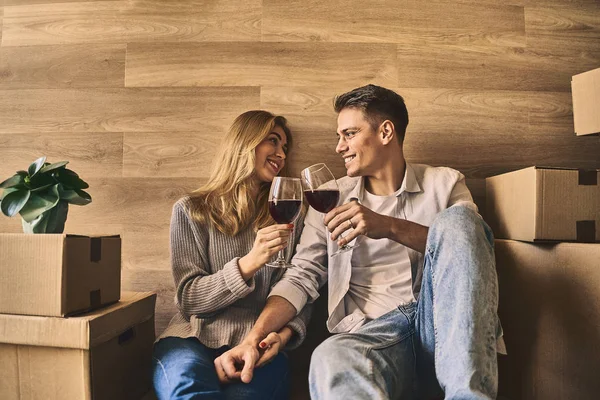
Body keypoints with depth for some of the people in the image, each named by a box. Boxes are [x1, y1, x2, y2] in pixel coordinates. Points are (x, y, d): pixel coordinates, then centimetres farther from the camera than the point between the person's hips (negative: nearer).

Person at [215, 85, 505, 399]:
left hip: (448, 327, 2)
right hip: (375, 331, -1)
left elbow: (468, 243, -3)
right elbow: (301, 277, 8)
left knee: (455, 219, -25)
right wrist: (253, 338, -7)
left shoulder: (444, 183, 13)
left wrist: (391, 227, -18)